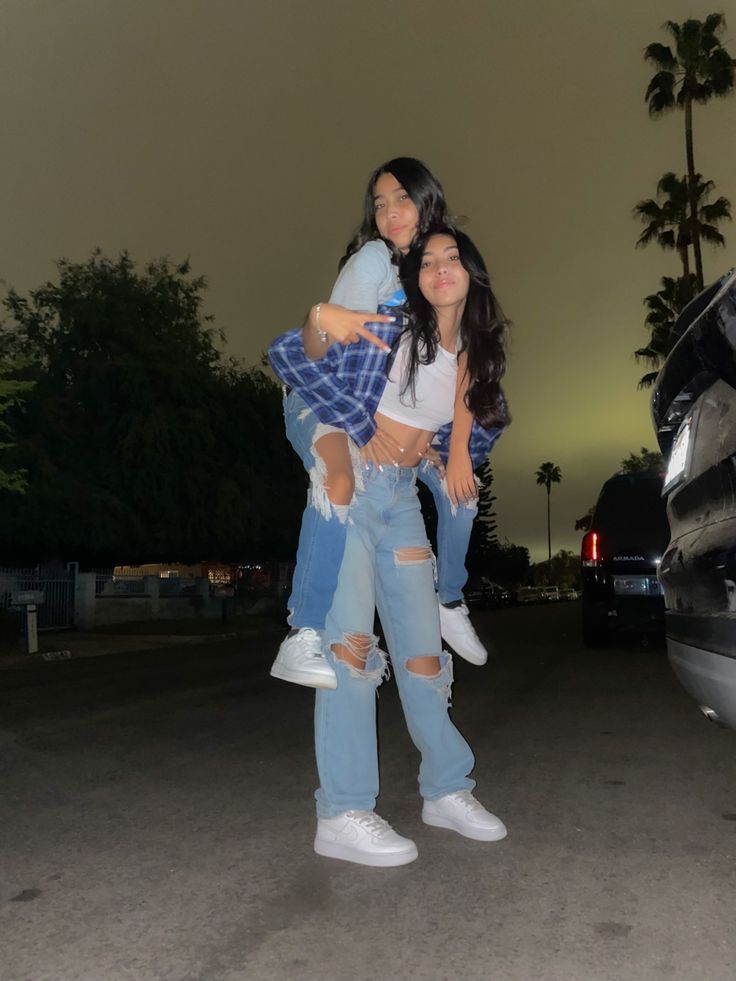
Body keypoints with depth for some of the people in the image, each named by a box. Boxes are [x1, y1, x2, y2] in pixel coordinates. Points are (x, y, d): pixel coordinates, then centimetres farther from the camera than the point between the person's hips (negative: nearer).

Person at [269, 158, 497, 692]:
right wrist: (322, 319, -51)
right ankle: (301, 639, -31)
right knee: (338, 483, -33)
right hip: (335, 396, -5)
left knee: (462, 486, 0)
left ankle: (451, 603, 24)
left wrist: (458, 448, -17)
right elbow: (318, 354, -28)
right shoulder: (373, 259, -22)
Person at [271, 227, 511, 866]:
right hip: (350, 490, -5)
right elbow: (289, 352, -12)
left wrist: (431, 447, 11)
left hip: (403, 500, 6)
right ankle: (343, 814, -4)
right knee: (351, 644, -11)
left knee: (424, 651, 8)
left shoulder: (474, 355, 7)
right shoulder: (392, 332, -9)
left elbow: (482, 422, 25)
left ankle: (447, 789, 23)